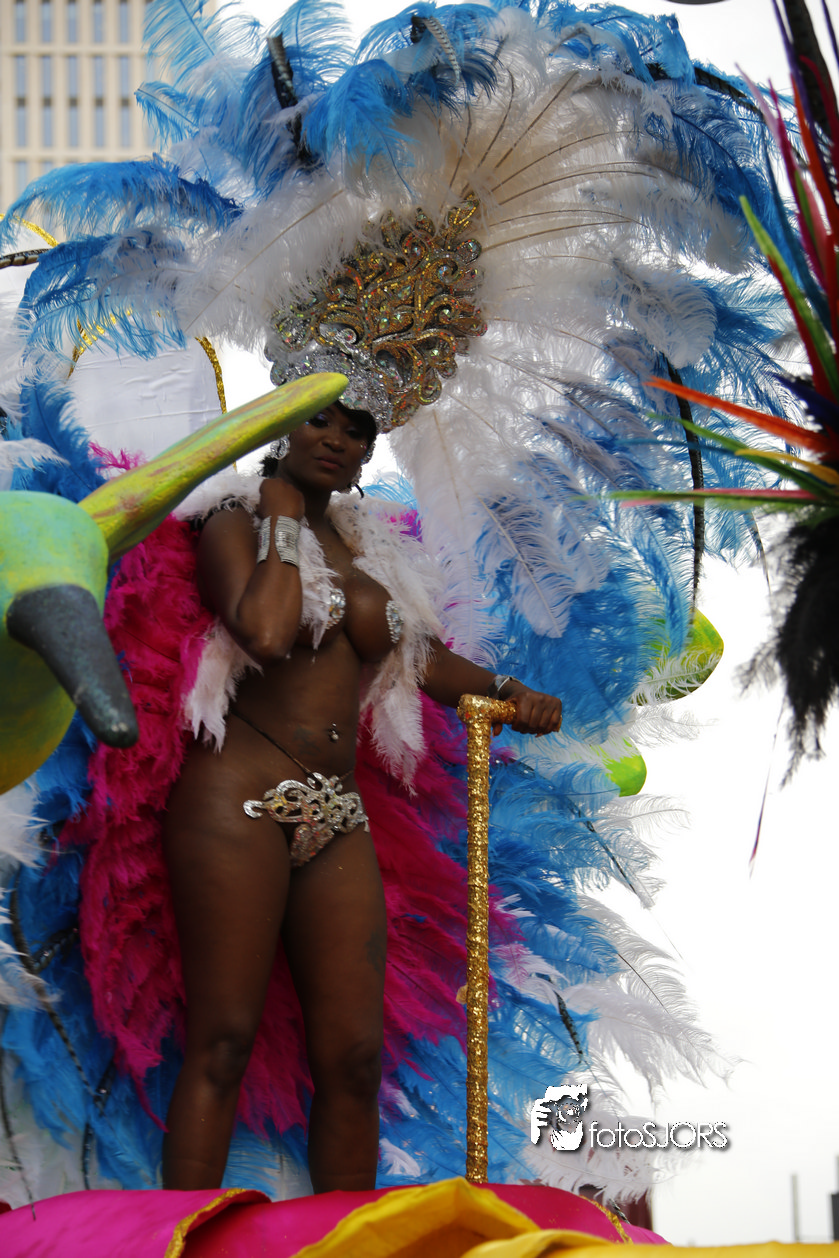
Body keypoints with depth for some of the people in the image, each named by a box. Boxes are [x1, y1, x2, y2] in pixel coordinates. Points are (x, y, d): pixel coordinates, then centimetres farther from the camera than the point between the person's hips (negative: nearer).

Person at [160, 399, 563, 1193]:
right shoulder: (238, 526, 3)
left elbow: (415, 651, 28)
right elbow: (266, 634, -16)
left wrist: (506, 691, 12)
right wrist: (283, 517, -3)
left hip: (337, 817, 6)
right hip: (238, 797, -6)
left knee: (352, 1054, 0)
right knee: (221, 1043, -10)